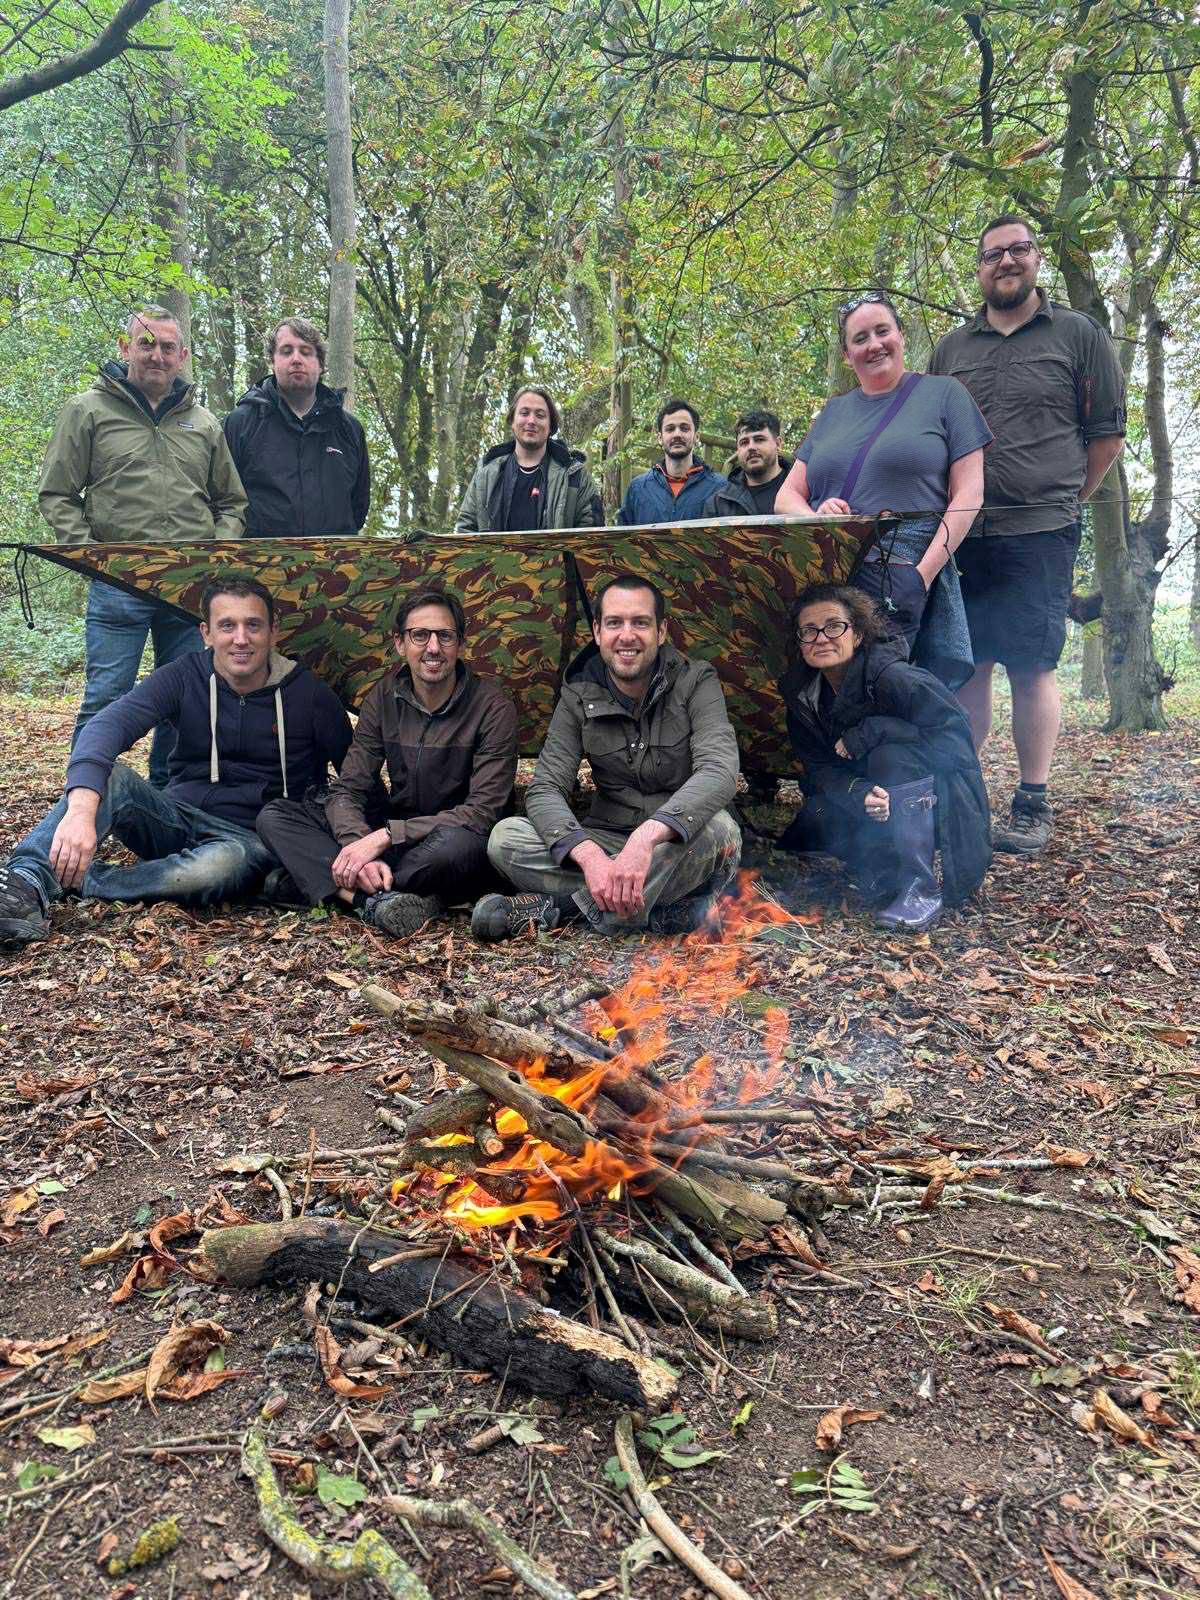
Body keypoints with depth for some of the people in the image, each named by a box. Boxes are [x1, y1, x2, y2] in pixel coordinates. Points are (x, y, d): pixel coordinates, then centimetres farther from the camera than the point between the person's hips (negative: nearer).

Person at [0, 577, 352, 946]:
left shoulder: (307, 694, -6)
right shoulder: (185, 677, -5)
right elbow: (107, 724, -23)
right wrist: (82, 808, -43)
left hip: (247, 838, -2)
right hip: (177, 819, 2)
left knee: (225, 864, -39)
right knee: (110, 775, -27)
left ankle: (69, 881, -24)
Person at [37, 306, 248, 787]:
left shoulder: (204, 423, 17)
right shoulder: (88, 410, 7)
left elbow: (231, 504, 21)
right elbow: (56, 496, 5)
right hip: (117, 584, -3)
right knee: (106, 700, -5)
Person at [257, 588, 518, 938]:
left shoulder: (493, 707, -13)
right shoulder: (384, 698, 0)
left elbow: (483, 812, -21)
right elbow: (347, 790, -6)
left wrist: (384, 836, -28)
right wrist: (362, 848, -29)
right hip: (396, 833, 5)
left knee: (460, 843, -41)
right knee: (274, 816, -11)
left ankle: (313, 877, -23)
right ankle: (377, 899, -33)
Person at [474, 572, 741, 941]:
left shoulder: (695, 682, -10)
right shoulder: (579, 696, -2)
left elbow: (719, 771, -27)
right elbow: (544, 789, -11)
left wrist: (646, 837, -44)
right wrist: (590, 856, -33)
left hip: (677, 847, -2)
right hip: (607, 840, 2)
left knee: (718, 828, -36)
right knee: (505, 837, -19)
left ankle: (558, 903, -23)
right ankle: (669, 905, -25)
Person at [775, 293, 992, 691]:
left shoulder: (943, 394, 10)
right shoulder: (834, 412, 22)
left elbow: (968, 493, 2)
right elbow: (787, 494, 19)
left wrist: (925, 573, -11)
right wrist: (815, 517, -7)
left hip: (904, 583, -3)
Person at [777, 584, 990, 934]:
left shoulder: (893, 678, -24)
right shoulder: (802, 696, -5)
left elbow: (957, 737, -27)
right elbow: (819, 770, -8)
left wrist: (874, 730, -31)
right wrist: (857, 794, -31)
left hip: (936, 807, -5)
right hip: (876, 811, 5)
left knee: (891, 753, -33)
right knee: (815, 817, -21)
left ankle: (920, 888, -29)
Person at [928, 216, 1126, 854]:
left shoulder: (1079, 335, 7)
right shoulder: (951, 347, 16)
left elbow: (1107, 436, 8)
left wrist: (1060, 500, 8)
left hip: (1038, 537, -3)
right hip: (962, 536, 3)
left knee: (1031, 670, -4)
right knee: (966, 668, 5)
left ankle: (1034, 804, 4)